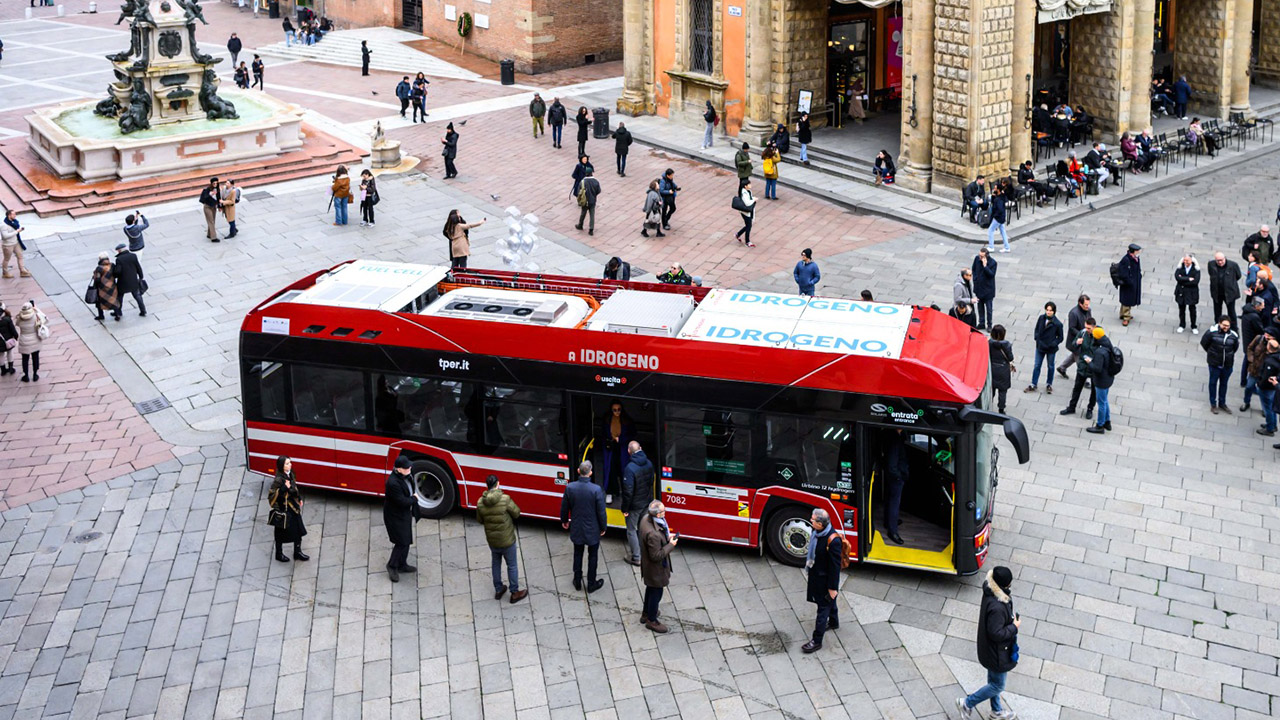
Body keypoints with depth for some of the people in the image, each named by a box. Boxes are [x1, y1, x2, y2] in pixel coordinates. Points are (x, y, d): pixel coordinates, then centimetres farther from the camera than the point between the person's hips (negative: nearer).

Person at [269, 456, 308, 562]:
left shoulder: (290, 474, 0)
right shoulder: (278, 480, -25)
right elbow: (272, 494, -26)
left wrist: (299, 498, 16)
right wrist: (284, 488, -35)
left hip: (294, 507, 8)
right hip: (284, 510, -8)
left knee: (298, 530, 14)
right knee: (281, 533, 11)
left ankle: (297, 552, 30)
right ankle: (279, 554, 30)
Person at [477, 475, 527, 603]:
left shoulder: (480, 502, -12)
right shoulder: (505, 499, -25)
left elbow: (480, 520, 2)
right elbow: (516, 513, -11)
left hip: (492, 540, 4)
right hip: (507, 540, -4)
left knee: (496, 564, 24)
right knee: (512, 566, 14)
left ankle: (498, 590, 38)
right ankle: (515, 593, 25)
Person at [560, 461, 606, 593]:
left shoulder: (569, 488, -16)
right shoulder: (596, 490, -24)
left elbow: (564, 507, -1)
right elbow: (601, 511, -15)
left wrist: (564, 521, 18)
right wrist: (603, 527, 2)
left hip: (576, 529, 3)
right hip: (592, 530, -2)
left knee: (578, 554, 22)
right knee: (593, 556, 16)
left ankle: (577, 582, 33)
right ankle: (591, 584, 27)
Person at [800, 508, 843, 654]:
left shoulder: (833, 540, -34)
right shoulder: (816, 532, -10)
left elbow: (835, 566, -25)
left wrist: (833, 587, -17)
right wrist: (809, 564, 20)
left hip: (825, 578, -8)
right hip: (816, 574, 8)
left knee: (823, 607, 6)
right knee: (828, 602, 30)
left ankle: (817, 641, 16)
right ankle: (833, 622, 54)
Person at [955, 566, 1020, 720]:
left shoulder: (989, 590, -12)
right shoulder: (997, 607, -40)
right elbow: (996, 633, -31)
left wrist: (1011, 616, 1)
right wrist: (1014, 627, -19)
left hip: (990, 648, 9)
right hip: (997, 654, -9)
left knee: (993, 680, 28)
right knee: (997, 686, 14)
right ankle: (967, 703, 27)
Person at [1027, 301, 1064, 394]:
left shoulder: (1057, 324, -18)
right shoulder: (1041, 318, -8)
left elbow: (1060, 337, -8)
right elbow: (1037, 330, 6)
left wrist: (1053, 344, -20)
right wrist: (1037, 340, -7)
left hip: (1051, 349, -3)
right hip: (1040, 347, 3)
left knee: (1050, 367, 15)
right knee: (1037, 366, 11)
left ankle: (1049, 384, 32)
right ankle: (1033, 385, 22)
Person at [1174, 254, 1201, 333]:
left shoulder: (1196, 269, -10)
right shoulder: (1180, 267, -4)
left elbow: (1195, 281, -20)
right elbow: (1177, 277, -19)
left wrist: (1183, 280, -17)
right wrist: (1188, 279, -21)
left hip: (1192, 293, -2)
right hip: (1181, 292, 2)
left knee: (1192, 309, 6)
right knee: (1181, 309, 12)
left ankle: (1194, 327, 20)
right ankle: (1182, 325, 28)